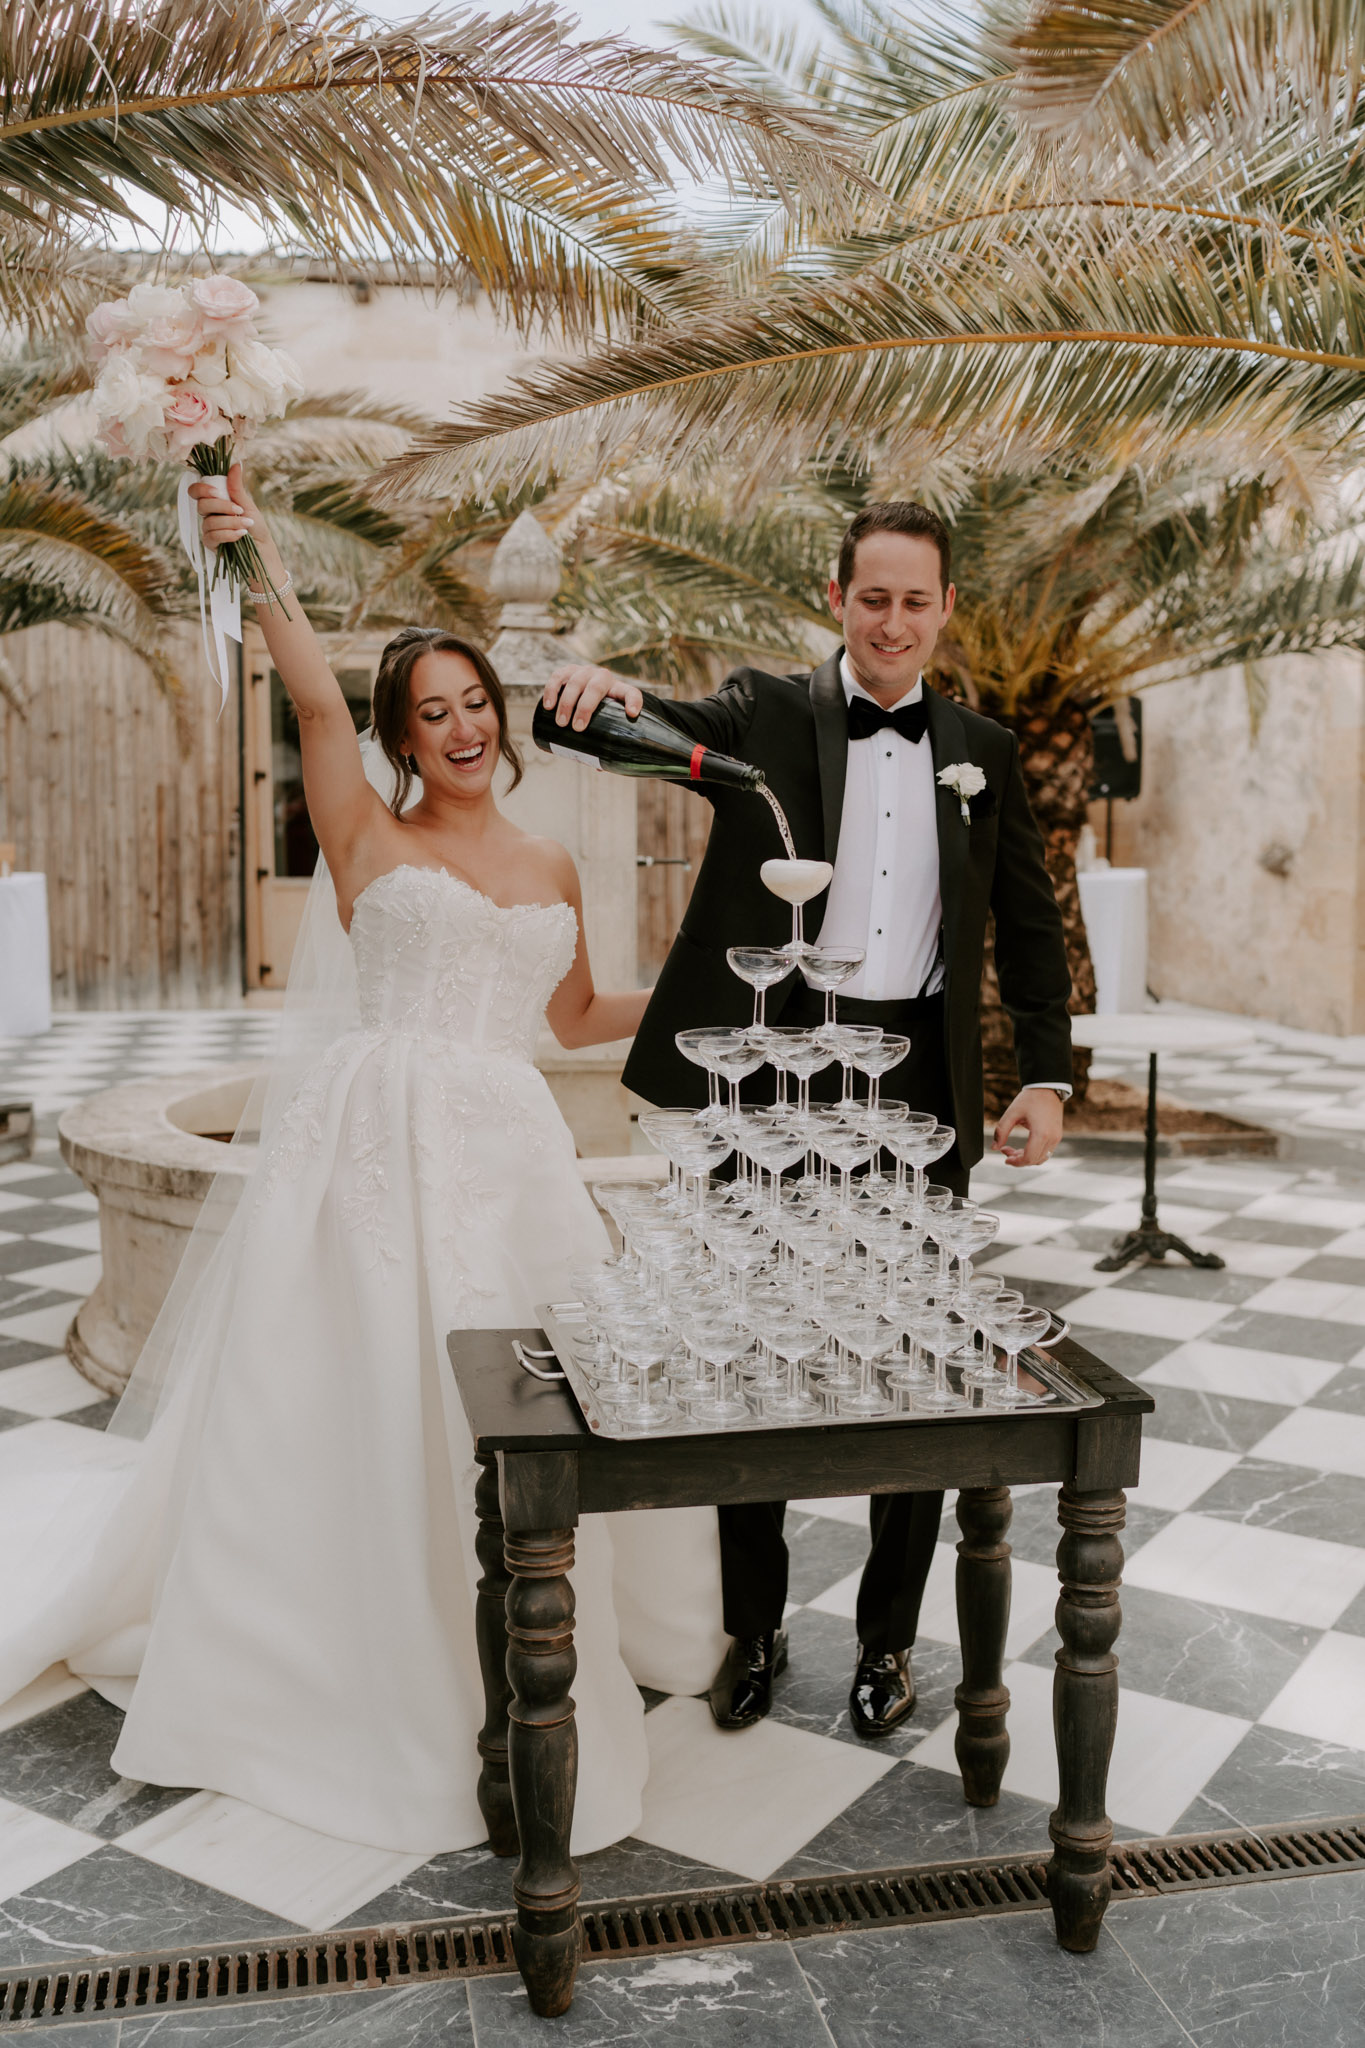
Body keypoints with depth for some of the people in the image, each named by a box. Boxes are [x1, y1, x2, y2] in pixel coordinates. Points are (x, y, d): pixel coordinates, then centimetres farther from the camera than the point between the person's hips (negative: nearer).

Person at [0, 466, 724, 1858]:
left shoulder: (551, 869, 16)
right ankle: (326, 1659, 24)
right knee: (345, 1406, 2)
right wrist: (262, 567, -26)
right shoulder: (369, 837, 2)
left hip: (505, 1156, 4)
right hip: (373, 1142, -4)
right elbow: (315, 701, -14)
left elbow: (577, 1017, 26)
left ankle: (514, 1662, 31)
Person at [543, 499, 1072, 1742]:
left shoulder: (985, 752, 10)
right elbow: (662, 730, -13)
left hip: (919, 1081, 2)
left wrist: (1048, 1077, 2)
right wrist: (605, 686, -37)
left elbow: (1030, 926, 12)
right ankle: (753, 1628, 27)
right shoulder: (766, 713, 2)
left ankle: (890, 1636, 28)